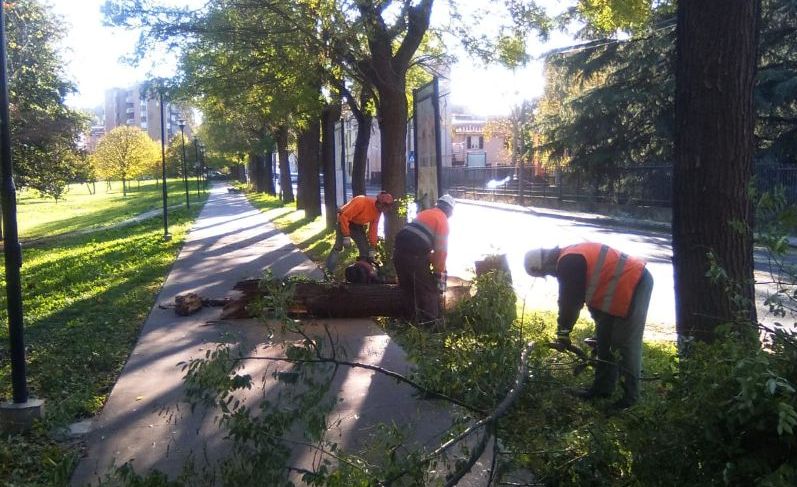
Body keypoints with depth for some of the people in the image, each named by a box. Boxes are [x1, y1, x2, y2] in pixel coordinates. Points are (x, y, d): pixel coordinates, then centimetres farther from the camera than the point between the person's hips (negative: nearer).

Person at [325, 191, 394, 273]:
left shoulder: (378, 210, -11)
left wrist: (372, 248, -5)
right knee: (338, 246, -16)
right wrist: (346, 236, -33)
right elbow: (344, 217, -32)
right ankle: (328, 272, -14)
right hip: (344, 221, -6)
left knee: (365, 249, -1)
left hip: (358, 225, 7)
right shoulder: (361, 202, -34)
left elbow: (373, 229, -4)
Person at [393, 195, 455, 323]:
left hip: (399, 250, 8)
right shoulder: (443, 220, 3)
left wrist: (429, 258, 32)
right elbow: (441, 249, -4)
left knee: (408, 289, 18)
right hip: (415, 255, -8)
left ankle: (413, 320, 26)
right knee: (428, 290, 3)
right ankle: (431, 322, 4)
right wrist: (439, 273, 1)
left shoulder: (425, 213, 26)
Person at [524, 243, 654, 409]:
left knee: (626, 344, -6)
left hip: (634, 284, -11)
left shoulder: (568, 263, -21)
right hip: (625, 286, 11)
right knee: (604, 340, 15)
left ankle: (630, 394, 3)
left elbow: (570, 300, -16)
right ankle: (603, 387, 23)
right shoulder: (570, 257, 12)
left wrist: (563, 330, -5)